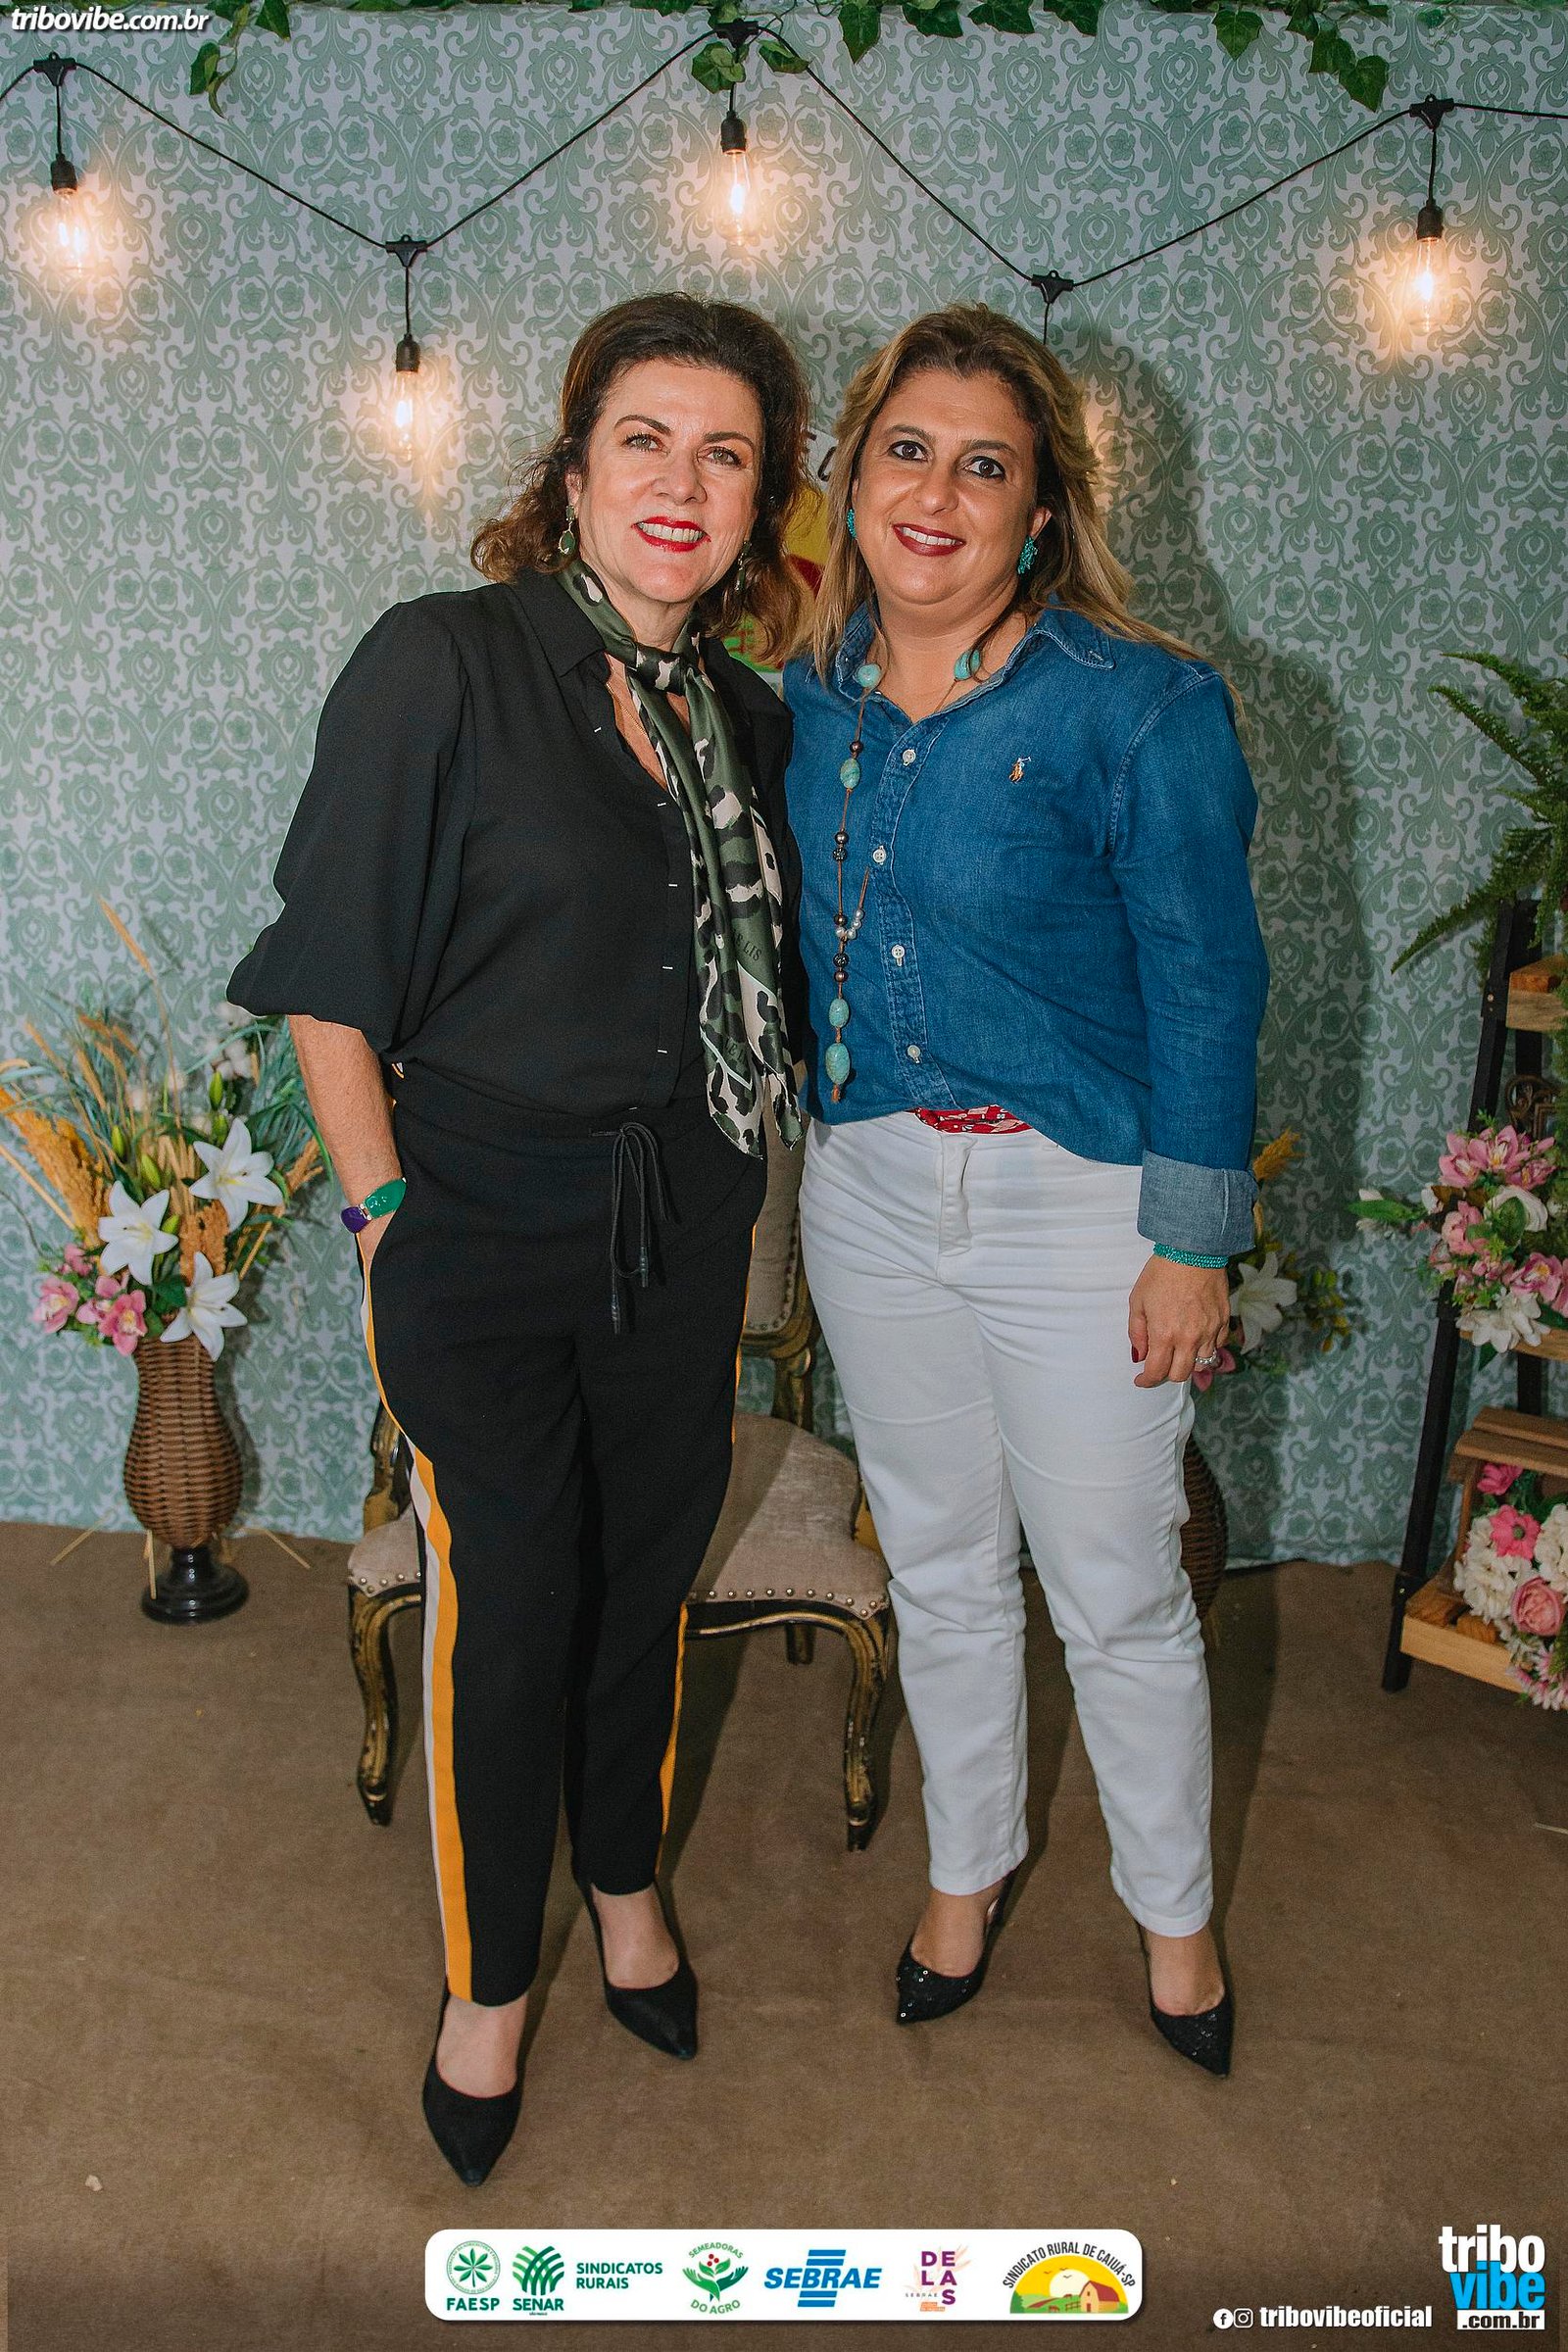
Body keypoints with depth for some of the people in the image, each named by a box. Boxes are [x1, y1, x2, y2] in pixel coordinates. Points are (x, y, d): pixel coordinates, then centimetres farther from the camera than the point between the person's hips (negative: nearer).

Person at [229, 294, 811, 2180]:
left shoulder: (748, 718, 5)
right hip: (478, 1237, -4)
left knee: (652, 1568, 16)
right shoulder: (442, 663, -12)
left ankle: (626, 1881, 43)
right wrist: (384, 1207, -11)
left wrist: (736, 1154, 11)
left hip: (682, 1230, 5)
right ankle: (489, 1981, 30)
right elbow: (330, 967, -11)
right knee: (506, 1599, 5)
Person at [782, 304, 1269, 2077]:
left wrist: (1192, 1240, -12)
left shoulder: (1143, 707, -13)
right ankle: (967, 1868, 42)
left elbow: (1206, 983, -11)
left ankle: (1172, 1913, 35)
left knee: (1117, 1594, 9)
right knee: (938, 1566, 19)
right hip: (869, 1189, 5)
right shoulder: (808, 699, 2)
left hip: (1075, 1200, -4)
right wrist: (816, 1141, 10)